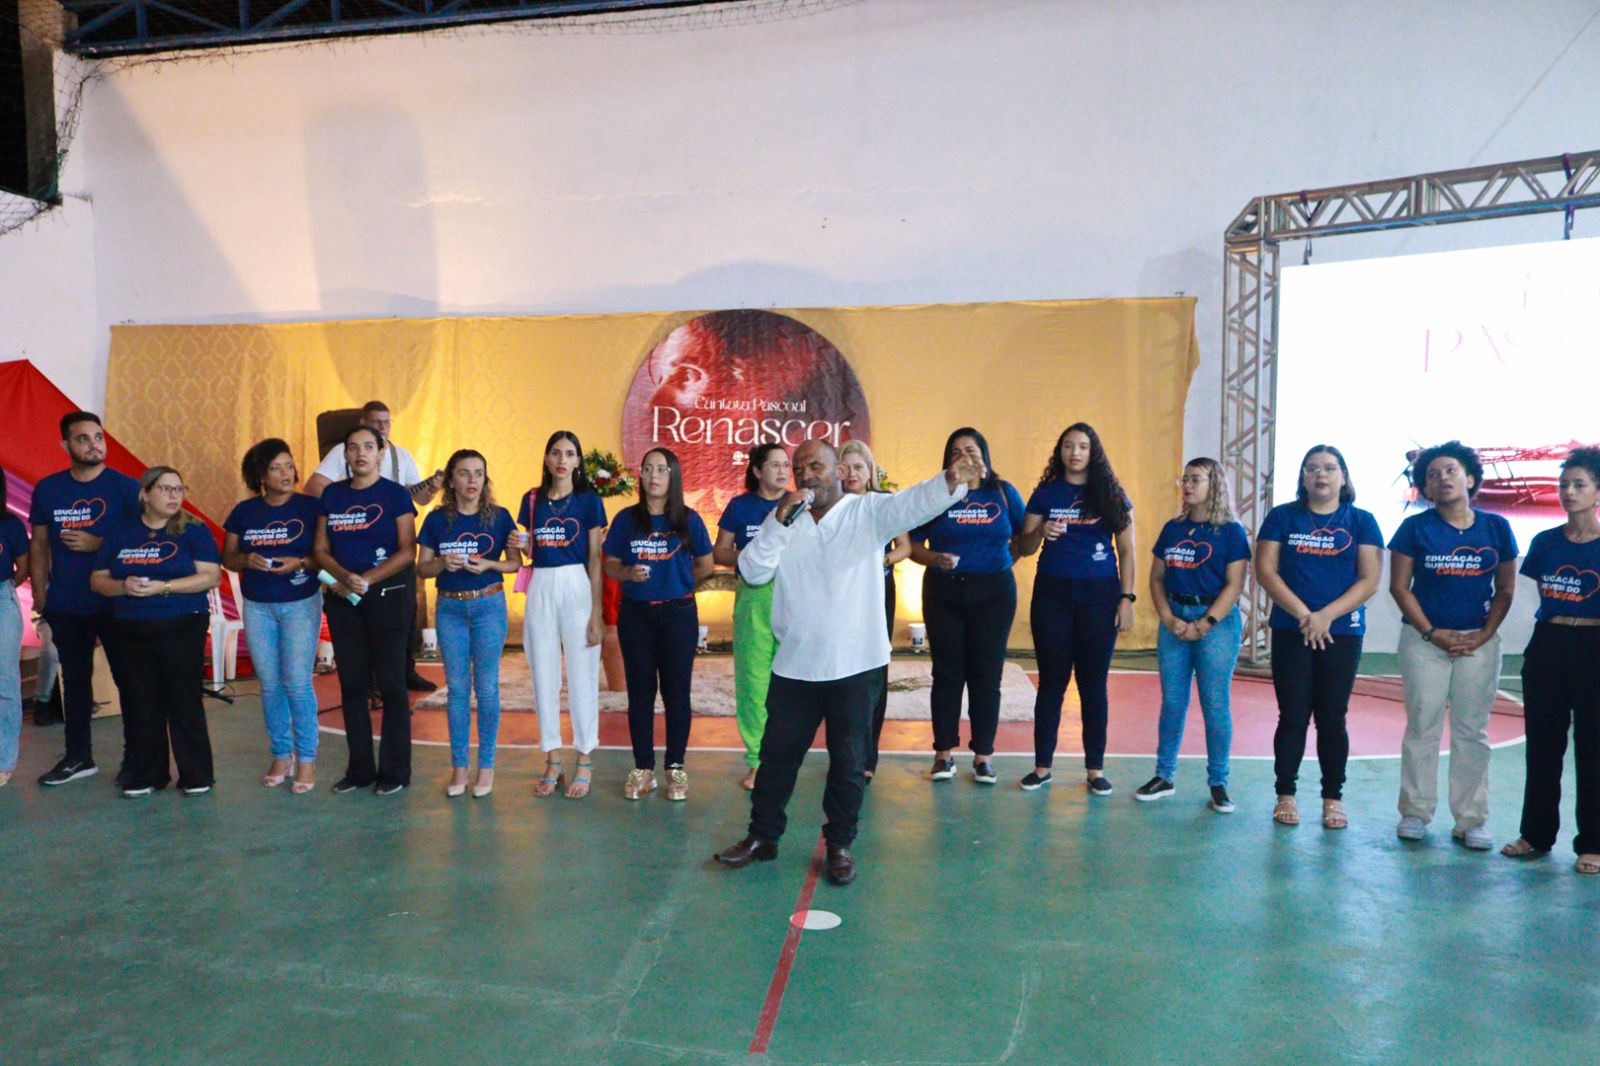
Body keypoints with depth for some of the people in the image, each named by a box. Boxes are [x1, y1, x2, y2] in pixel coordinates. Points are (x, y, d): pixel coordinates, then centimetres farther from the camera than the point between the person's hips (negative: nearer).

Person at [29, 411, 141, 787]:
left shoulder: (125, 487, -5)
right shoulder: (47, 489, 5)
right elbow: (38, 546, 9)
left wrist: (97, 544, -17)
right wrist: (40, 599, 6)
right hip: (65, 606, 4)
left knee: (129, 679, 1)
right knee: (74, 681, 13)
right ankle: (78, 756, 25)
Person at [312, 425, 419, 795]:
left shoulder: (395, 494, -3)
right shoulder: (332, 495, 9)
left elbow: (408, 551, -9)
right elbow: (320, 549, 7)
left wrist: (367, 579, -17)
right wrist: (345, 577, -12)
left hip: (388, 595, -4)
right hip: (342, 598, 4)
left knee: (390, 682, 0)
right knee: (351, 683, 8)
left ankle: (395, 769, 9)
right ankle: (360, 768, 19)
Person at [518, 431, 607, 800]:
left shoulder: (588, 499, 0)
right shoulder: (532, 499, 10)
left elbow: (595, 559, -3)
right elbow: (527, 553, 18)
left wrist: (597, 612, -8)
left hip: (577, 588, -4)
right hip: (540, 589, 4)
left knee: (582, 677, 0)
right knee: (543, 676, 7)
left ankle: (585, 763, 11)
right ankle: (553, 761, 18)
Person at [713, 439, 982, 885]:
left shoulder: (869, 511, -5)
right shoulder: (783, 520, 6)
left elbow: (914, 502, -24)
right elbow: (752, 571, -5)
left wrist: (951, 480, -45)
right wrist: (780, 520, -16)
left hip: (855, 665, -3)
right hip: (794, 665, 3)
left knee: (848, 760, 9)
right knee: (778, 753, 15)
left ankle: (840, 843, 27)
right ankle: (762, 836, 32)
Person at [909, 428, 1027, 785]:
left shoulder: (1003, 493, 5)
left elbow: (1024, 536, 9)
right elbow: (914, 546, 0)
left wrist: (1004, 560, -5)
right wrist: (934, 559, -18)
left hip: (993, 593, 0)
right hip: (943, 592, 0)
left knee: (986, 675, 4)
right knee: (947, 674, 5)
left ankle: (984, 755, 14)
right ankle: (944, 753, 15)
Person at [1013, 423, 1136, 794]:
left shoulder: (1111, 494, 5)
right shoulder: (1046, 493, 6)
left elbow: (1126, 551, 5)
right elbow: (1023, 547, 6)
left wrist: (1127, 598, -3)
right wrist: (1041, 532, -15)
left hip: (1099, 595, 0)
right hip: (1052, 594, 1)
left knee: (1093, 683, 5)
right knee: (1051, 681, 5)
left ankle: (1095, 769, 14)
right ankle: (1042, 766, 13)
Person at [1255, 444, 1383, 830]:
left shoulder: (1361, 522, 5)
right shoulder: (1282, 517, 5)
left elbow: (1370, 580, -2)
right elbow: (1265, 570, -3)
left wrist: (1326, 616, -14)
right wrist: (1303, 614, -12)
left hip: (1342, 633, 0)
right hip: (1290, 631, 0)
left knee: (1332, 717, 6)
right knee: (1293, 715, 1)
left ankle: (1333, 798, 16)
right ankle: (1286, 795, 11)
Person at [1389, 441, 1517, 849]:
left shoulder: (1496, 527, 4)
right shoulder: (1416, 528, -2)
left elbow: (1505, 590, 6)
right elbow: (1399, 586, -3)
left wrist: (1483, 636, -6)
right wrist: (1432, 633, -9)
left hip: (1479, 642, 2)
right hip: (1425, 638, -1)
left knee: (1473, 731, 6)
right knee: (1422, 727, 2)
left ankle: (1471, 820, 14)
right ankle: (1415, 812, 12)